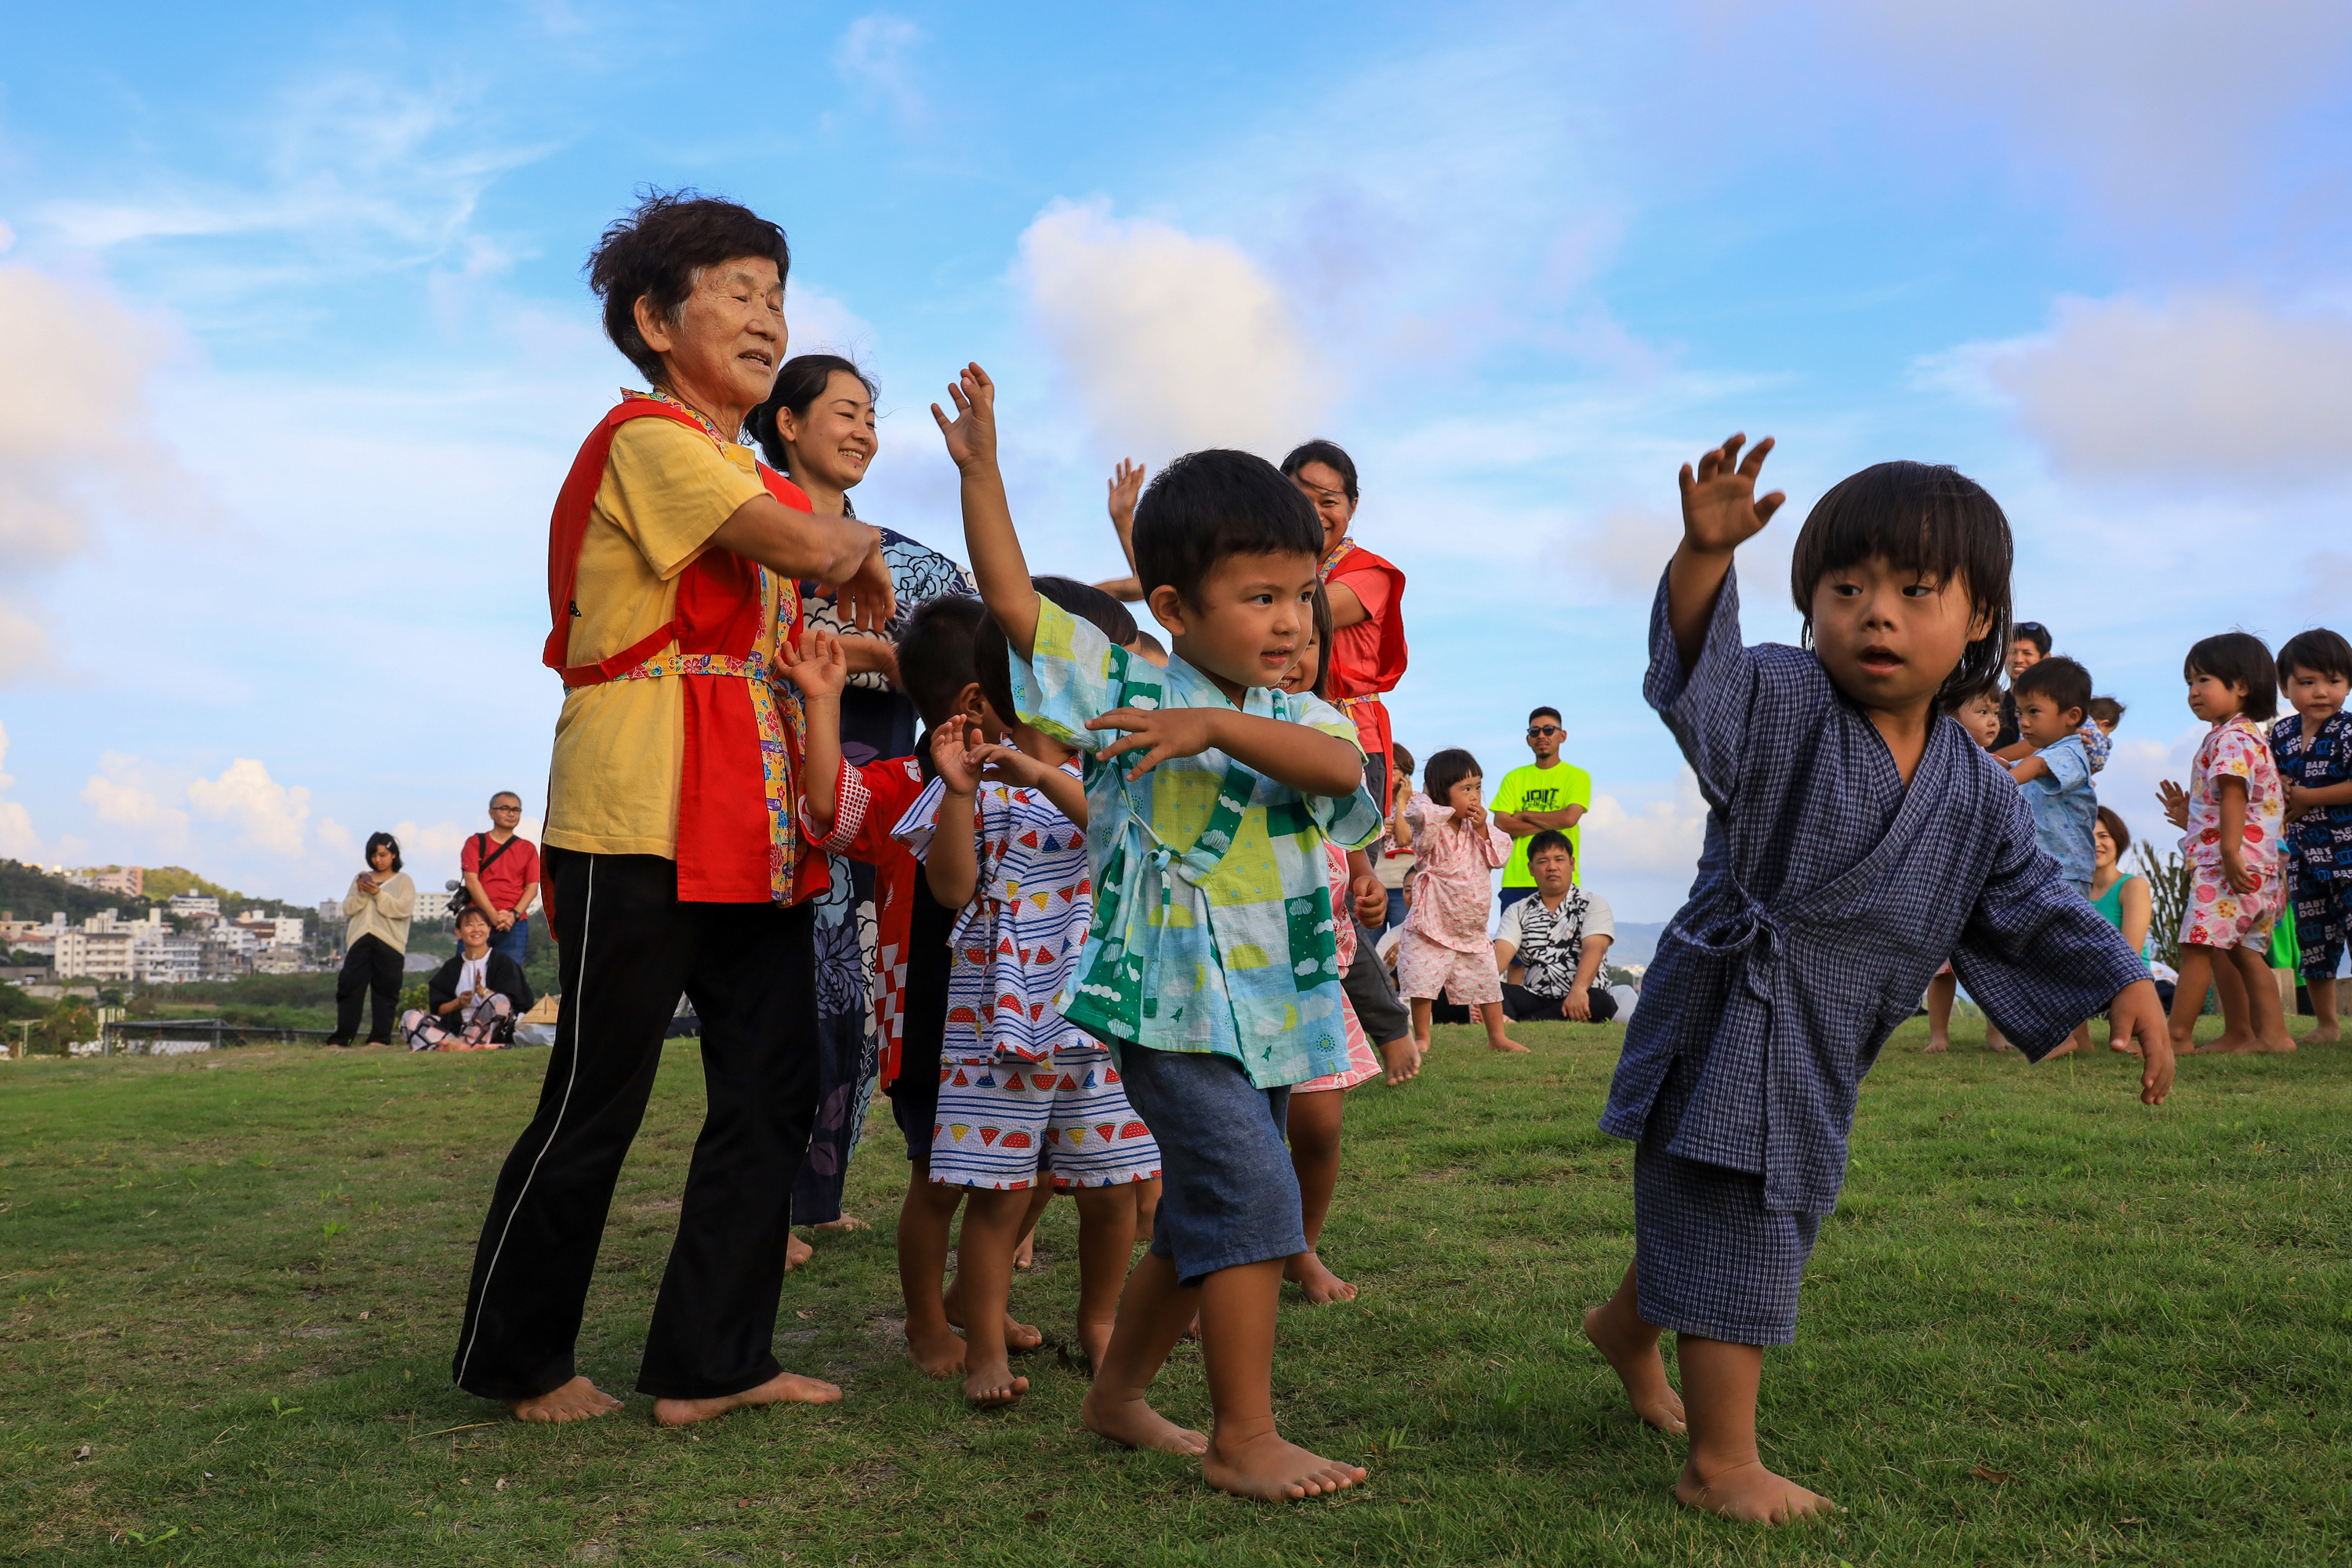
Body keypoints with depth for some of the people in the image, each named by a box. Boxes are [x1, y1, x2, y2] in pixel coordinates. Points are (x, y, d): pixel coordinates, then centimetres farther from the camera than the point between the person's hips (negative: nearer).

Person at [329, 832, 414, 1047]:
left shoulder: (403, 880, 9)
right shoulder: (361, 878, 20)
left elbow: (404, 909, -6)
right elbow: (348, 908, 12)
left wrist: (379, 895, -13)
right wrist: (361, 894, -6)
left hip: (389, 943, -3)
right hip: (360, 940, 3)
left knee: (385, 991, -2)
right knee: (349, 987, -2)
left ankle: (380, 1037, 1)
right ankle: (340, 1037, 0)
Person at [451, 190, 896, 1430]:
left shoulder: (757, 475, 22)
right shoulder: (650, 436, -8)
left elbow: (799, 620, 22)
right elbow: (807, 548, -18)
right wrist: (863, 543, 3)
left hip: (754, 826, 9)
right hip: (642, 816, -9)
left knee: (772, 1093, 8)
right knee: (596, 1104, 1)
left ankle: (711, 1362, 18)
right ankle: (514, 1363, 19)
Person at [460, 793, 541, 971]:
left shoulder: (527, 848, 14)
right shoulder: (476, 843, 9)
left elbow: (532, 887, 7)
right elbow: (471, 881, -2)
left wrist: (514, 915, -10)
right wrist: (494, 916, -13)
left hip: (515, 924, 1)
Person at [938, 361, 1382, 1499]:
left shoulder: (1297, 718, 7)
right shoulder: (1124, 687, -2)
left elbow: (1340, 768, -16)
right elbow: (1011, 598, -4)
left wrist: (1213, 725, -26)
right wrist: (981, 468, -8)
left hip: (1271, 1009, 6)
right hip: (1176, 1002, -6)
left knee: (1204, 1224, 15)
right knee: (1253, 1201, -12)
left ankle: (1117, 1396, 34)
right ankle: (1243, 1439, 1)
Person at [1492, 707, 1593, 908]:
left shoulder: (1577, 777, 6)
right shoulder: (1514, 778, 12)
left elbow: (1570, 818, -10)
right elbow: (1500, 824, 0)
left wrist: (1524, 815, -1)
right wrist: (1551, 824, -5)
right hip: (1516, 881, 2)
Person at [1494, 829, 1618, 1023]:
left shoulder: (1593, 904, 7)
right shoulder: (1518, 912, 16)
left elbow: (1594, 949, -11)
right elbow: (1501, 952, -2)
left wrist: (1578, 989, -32)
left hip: (1579, 1001, -2)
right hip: (1533, 998, 3)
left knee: (1600, 1003, -37)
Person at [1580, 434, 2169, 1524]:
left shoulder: (1979, 794, 1)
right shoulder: (1784, 706, -16)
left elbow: (2032, 905, 12)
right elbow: (1700, 668, -36)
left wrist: (2125, 982, 3)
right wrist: (1704, 557, -54)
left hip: (1825, 1052, 7)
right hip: (1726, 1029, -7)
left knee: (1775, 1219, 25)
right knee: (1732, 1238, -4)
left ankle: (1628, 1326, 52)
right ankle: (1722, 1466, 11)